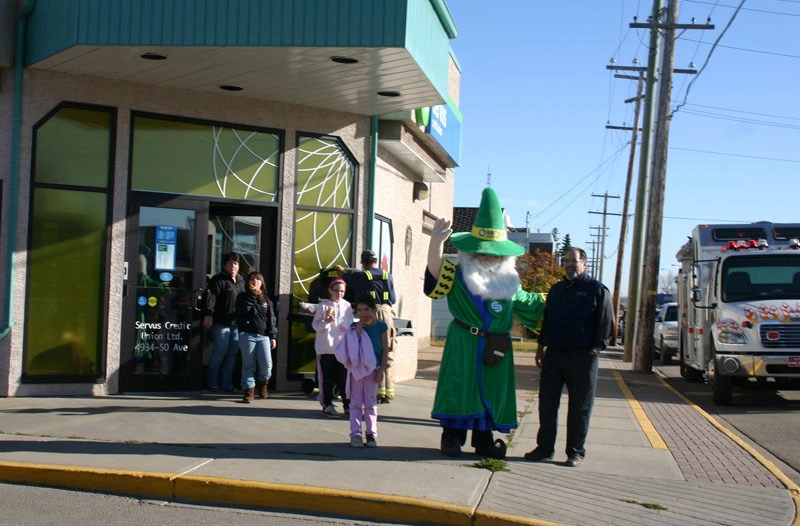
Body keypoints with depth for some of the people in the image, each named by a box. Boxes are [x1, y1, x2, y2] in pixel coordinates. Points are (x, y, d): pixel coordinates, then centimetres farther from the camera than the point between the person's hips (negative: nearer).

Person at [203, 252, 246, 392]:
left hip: (236, 324, 7)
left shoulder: (241, 281, 17)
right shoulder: (218, 280, -6)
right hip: (221, 323, -7)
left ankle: (226, 383, 16)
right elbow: (210, 297, -17)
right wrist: (208, 314, -27)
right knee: (220, 352, -6)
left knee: (232, 354, 8)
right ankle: (212, 381, 10)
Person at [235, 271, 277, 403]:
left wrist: (273, 336, 5)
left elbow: (271, 319, 12)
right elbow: (244, 309, -8)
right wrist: (253, 294, -9)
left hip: (263, 336, 2)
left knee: (267, 364, -9)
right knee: (248, 364, -3)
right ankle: (248, 391, 3)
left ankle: (262, 383, 19)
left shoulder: (266, 300, 15)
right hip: (247, 335, -2)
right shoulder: (243, 297, 9)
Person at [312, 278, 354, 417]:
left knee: (344, 377, 5)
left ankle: (348, 404, 12)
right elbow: (316, 325, -3)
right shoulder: (323, 305, -1)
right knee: (327, 378, 2)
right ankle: (327, 405, 8)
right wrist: (325, 322, -21)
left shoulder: (347, 306, 9)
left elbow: (350, 326, 13)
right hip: (326, 347, -2)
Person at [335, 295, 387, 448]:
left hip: (372, 368, -1)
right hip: (356, 368, 1)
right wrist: (357, 332, -16)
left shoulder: (381, 327, -2)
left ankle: (371, 433, 13)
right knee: (356, 402, 2)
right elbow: (351, 349, -7)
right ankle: (355, 433, 4)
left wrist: (381, 370, -6)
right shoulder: (355, 327, 0)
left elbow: (385, 349, -1)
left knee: (370, 402, 8)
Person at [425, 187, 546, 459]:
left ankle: (484, 439, 21)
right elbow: (436, 269, -23)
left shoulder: (508, 283, 11)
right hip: (464, 346, -4)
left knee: (492, 392, 9)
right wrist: (436, 242, -38)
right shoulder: (459, 276, -3)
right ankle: (452, 437, 9)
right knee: (460, 389, -2)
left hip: (496, 349, 4)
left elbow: (530, 303, 28)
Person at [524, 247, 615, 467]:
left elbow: (607, 323, -4)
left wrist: (597, 347, -9)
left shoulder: (597, 289, -2)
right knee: (547, 404, 6)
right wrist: (541, 347, 16)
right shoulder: (556, 289, 16)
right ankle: (544, 448, 15)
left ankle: (576, 452, 9)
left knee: (579, 408, 1)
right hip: (554, 354, 5)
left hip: (582, 357, -5)